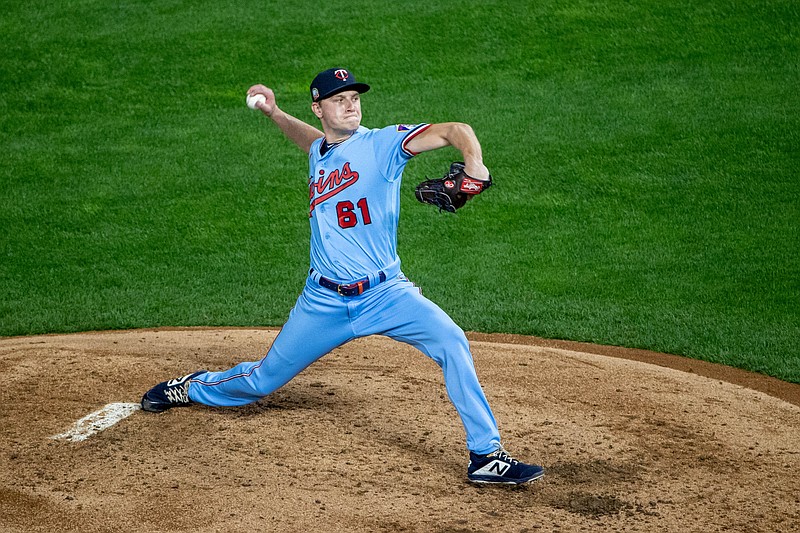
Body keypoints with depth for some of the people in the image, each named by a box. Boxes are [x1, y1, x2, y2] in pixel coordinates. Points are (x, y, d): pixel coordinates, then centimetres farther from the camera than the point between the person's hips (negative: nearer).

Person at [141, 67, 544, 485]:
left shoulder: (382, 144, -8)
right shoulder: (319, 153, 9)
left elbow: (453, 131, -21)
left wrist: (474, 165, -40)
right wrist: (273, 113, 23)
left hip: (385, 294, -4)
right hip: (324, 302, 4)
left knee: (451, 342, -26)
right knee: (262, 380, 15)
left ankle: (486, 455, -20)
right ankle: (190, 388, 46)